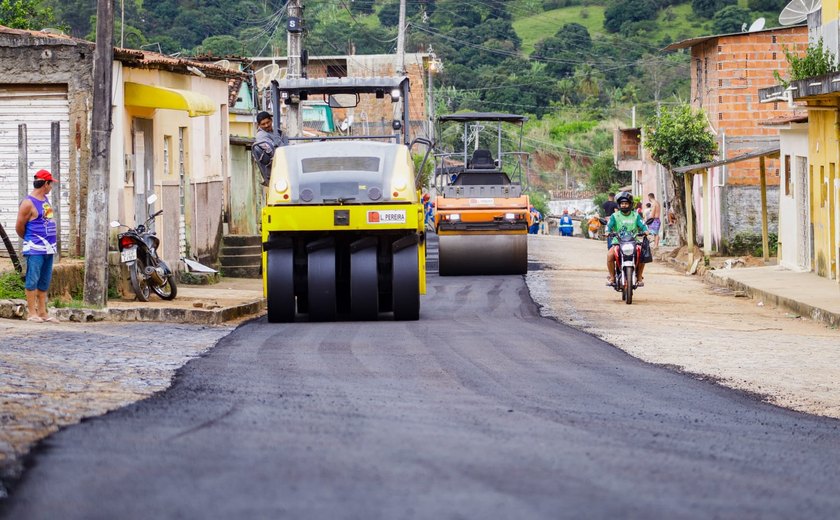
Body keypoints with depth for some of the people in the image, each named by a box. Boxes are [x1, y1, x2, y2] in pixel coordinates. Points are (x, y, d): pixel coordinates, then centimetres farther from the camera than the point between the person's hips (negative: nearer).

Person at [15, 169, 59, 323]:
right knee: (33, 280, -6)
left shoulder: (45, 199, 14)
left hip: (49, 247, 8)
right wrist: (29, 239, 8)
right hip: (35, 249, -8)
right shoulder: (28, 203, -12)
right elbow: (19, 226, -8)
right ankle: (32, 313, -5)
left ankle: (42, 312, 14)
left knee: (44, 281, 10)